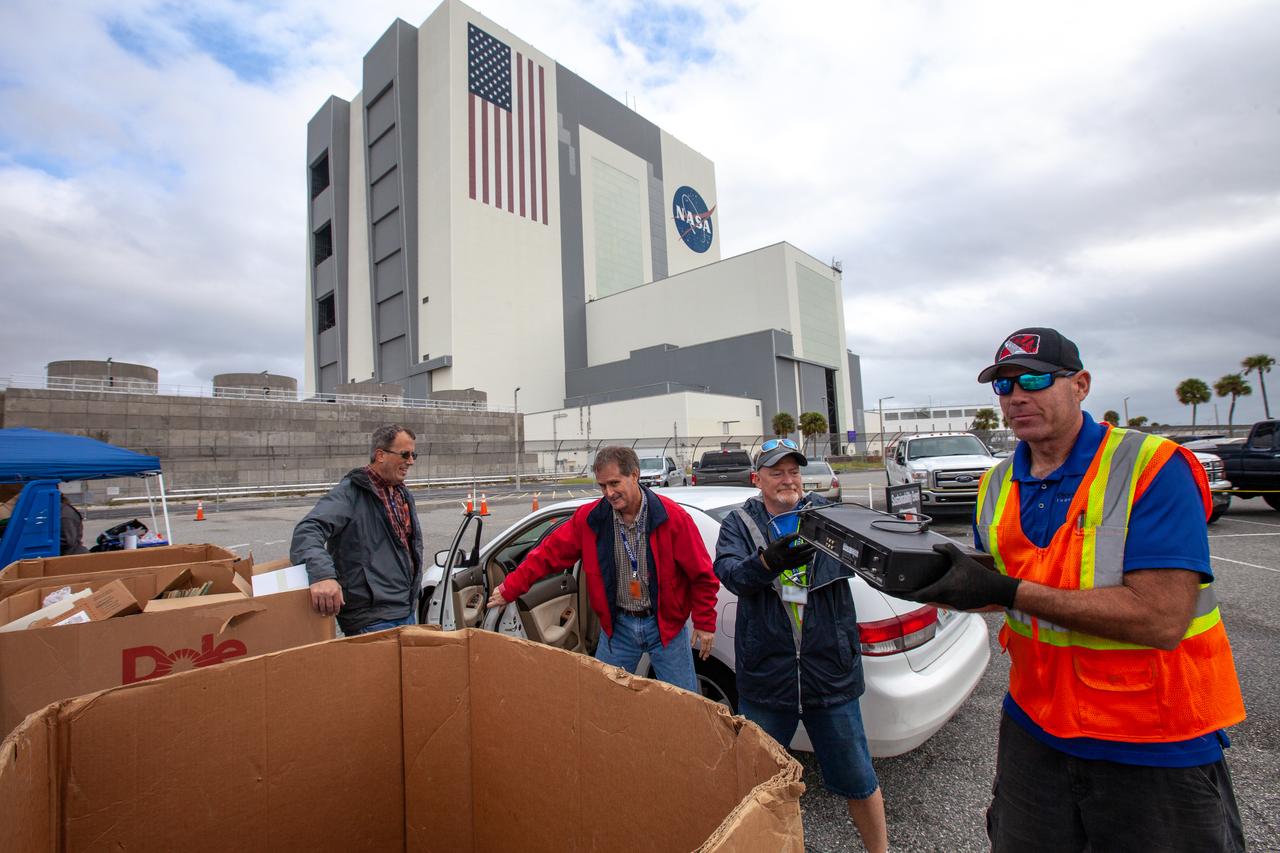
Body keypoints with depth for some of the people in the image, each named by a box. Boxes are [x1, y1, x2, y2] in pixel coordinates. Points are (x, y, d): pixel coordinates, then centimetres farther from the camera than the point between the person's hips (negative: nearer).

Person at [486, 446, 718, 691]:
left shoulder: (673, 517, -16)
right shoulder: (590, 517, -8)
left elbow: (702, 575, -9)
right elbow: (550, 553, -1)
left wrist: (705, 623, -6)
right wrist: (510, 589, -4)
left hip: (665, 625, -2)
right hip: (618, 625, 2)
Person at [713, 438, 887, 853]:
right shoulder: (739, 523, -1)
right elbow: (729, 572, -18)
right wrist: (768, 561, -38)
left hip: (830, 675, 0)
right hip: (765, 677, 0)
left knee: (858, 781, 16)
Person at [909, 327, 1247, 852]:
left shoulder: (1153, 467, -17)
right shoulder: (997, 485, 0)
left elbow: (1162, 619, -26)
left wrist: (1008, 591, -29)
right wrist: (933, 584, -11)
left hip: (1156, 750, -4)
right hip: (1035, 725, 5)